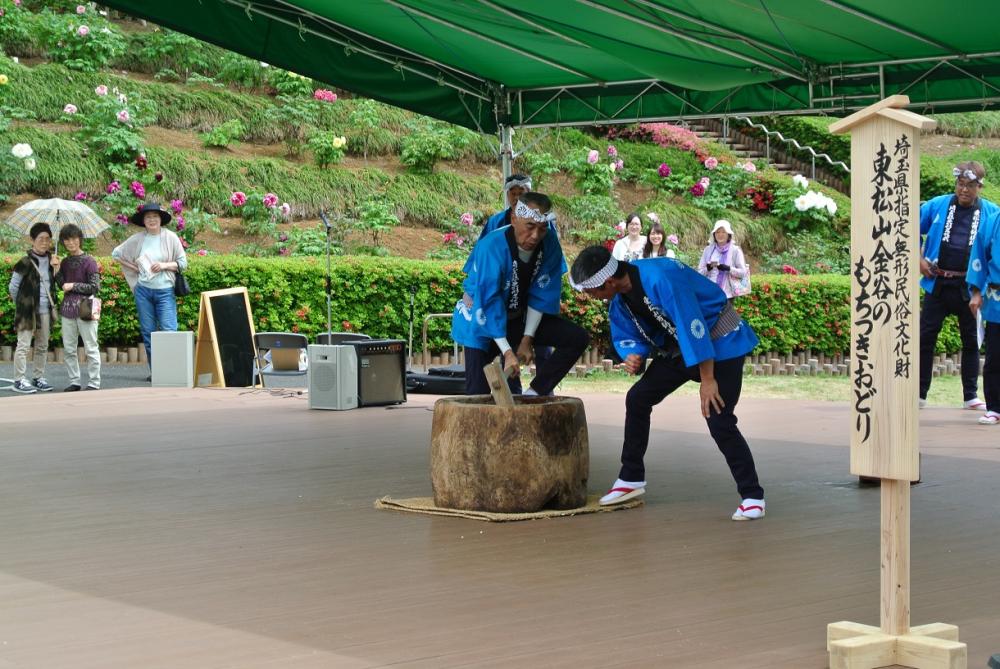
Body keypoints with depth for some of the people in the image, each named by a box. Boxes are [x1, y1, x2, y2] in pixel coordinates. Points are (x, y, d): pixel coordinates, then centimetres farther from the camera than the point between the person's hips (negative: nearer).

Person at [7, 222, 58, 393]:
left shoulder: (50, 260, 8)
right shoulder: (26, 262, -10)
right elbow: (13, 287, -4)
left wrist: (55, 267, -6)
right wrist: (22, 304, 7)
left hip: (45, 310, 6)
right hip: (27, 310, -6)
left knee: (42, 346, 11)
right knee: (23, 345, -5)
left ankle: (38, 378, 20)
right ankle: (19, 380, -2)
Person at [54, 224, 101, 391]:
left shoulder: (89, 262, -5)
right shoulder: (65, 262, 12)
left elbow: (94, 287, -7)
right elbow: (62, 285, 8)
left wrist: (74, 286, -9)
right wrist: (56, 269, -3)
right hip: (68, 308, 6)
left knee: (91, 349, -2)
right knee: (68, 349, 7)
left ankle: (94, 383, 3)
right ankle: (74, 382, 16)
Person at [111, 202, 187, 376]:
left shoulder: (170, 238, -1)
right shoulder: (137, 239, 4)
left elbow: (183, 263, 2)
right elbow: (116, 253, 15)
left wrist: (165, 265, -12)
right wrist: (133, 267, 6)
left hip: (165, 290, -3)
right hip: (143, 291, 3)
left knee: (169, 331, -11)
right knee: (148, 333, 6)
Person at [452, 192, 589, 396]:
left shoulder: (550, 245, -18)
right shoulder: (492, 247, -31)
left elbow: (542, 295, -10)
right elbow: (489, 303, -31)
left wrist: (527, 339, -13)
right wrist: (507, 352, -35)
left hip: (520, 316, 5)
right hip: (483, 319, -5)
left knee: (577, 338, -12)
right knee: (478, 394, -13)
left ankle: (532, 394, -12)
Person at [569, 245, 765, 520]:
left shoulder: (660, 278, -34)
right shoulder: (620, 298, -5)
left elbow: (693, 327, -33)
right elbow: (625, 335, 9)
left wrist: (708, 381, -28)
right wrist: (633, 355, -16)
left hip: (720, 342, -9)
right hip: (678, 346, 9)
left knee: (719, 420, -17)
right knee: (637, 398, 5)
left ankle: (752, 496, -6)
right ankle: (631, 479, 18)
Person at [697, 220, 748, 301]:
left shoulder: (735, 250, 2)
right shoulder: (708, 250, 11)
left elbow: (743, 272, -3)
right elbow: (700, 272, 10)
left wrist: (728, 268, -19)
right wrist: (708, 268, -12)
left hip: (726, 294, -3)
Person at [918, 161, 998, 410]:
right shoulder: (937, 206, 2)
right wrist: (918, 259, 2)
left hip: (969, 288, 0)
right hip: (937, 284, 0)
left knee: (971, 341, 8)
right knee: (925, 337, 1)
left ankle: (971, 396, 17)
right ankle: (919, 394, 8)